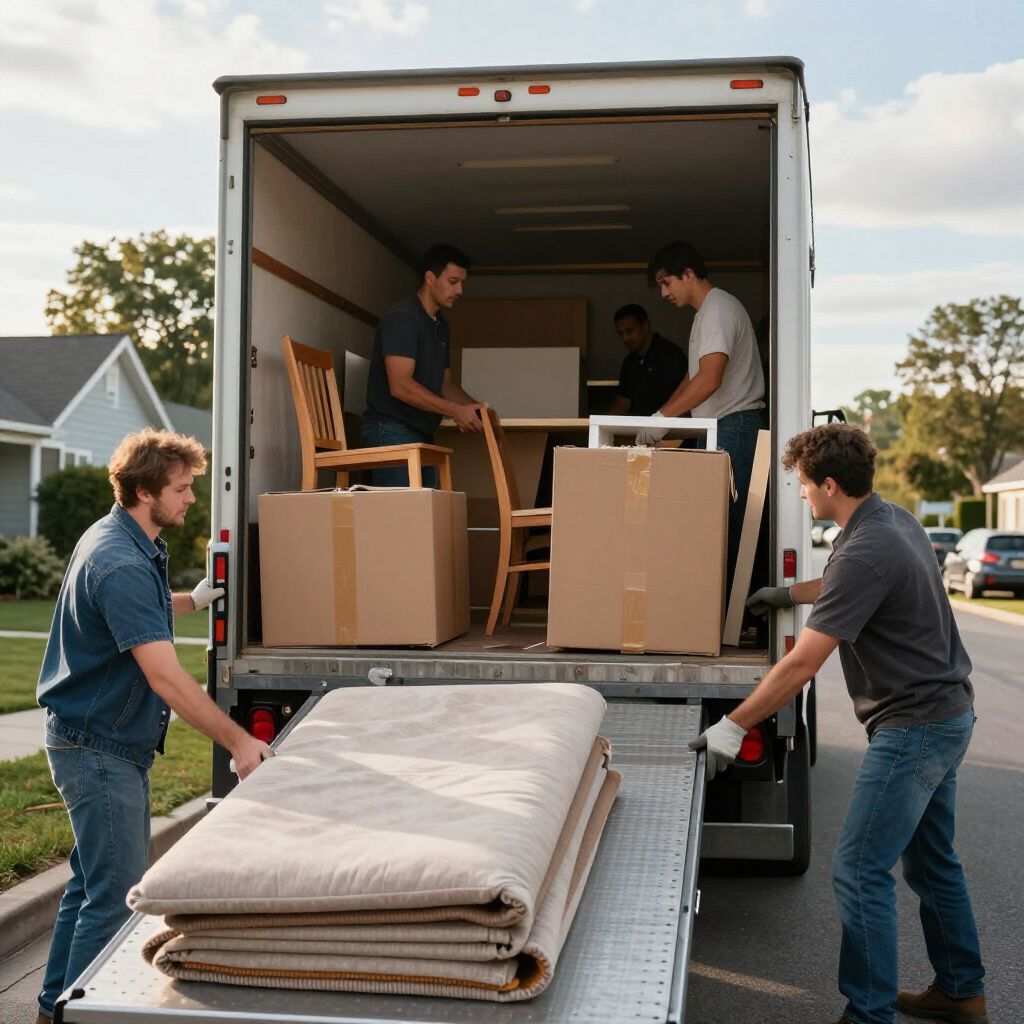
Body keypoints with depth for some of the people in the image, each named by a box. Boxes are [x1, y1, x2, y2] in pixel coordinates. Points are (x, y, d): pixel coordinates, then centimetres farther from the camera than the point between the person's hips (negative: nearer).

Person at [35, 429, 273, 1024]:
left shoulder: (131, 545, 8)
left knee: (96, 882, 19)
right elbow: (165, 676, -30)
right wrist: (237, 741, -28)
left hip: (112, 743, 11)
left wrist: (192, 601, 27)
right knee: (118, 894, -6)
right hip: (99, 746, -11)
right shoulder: (121, 563, -25)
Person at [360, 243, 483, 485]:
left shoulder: (440, 326, 18)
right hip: (391, 431, -9)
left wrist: (474, 407, 4)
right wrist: (456, 411, -23)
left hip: (421, 434, 9)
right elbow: (400, 385, -22)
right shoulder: (402, 317, -12)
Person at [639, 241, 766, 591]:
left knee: (725, 520, -10)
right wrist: (661, 417, 15)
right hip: (719, 429, 10)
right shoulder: (707, 312, 21)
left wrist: (662, 417, -18)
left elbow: (709, 380, -22)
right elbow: (694, 376, 26)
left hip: (733, 426, -10)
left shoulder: (718, 309, -11)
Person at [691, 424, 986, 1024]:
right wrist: (792, 593, 36)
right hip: (946, 712, 10)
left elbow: (802, 664, -24)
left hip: (914, 726, -10)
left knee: (860, 871, -5)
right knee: (931, 861, 21)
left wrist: (732, 728, -17)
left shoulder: (865, 551, -25)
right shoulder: (897, 520, 5)